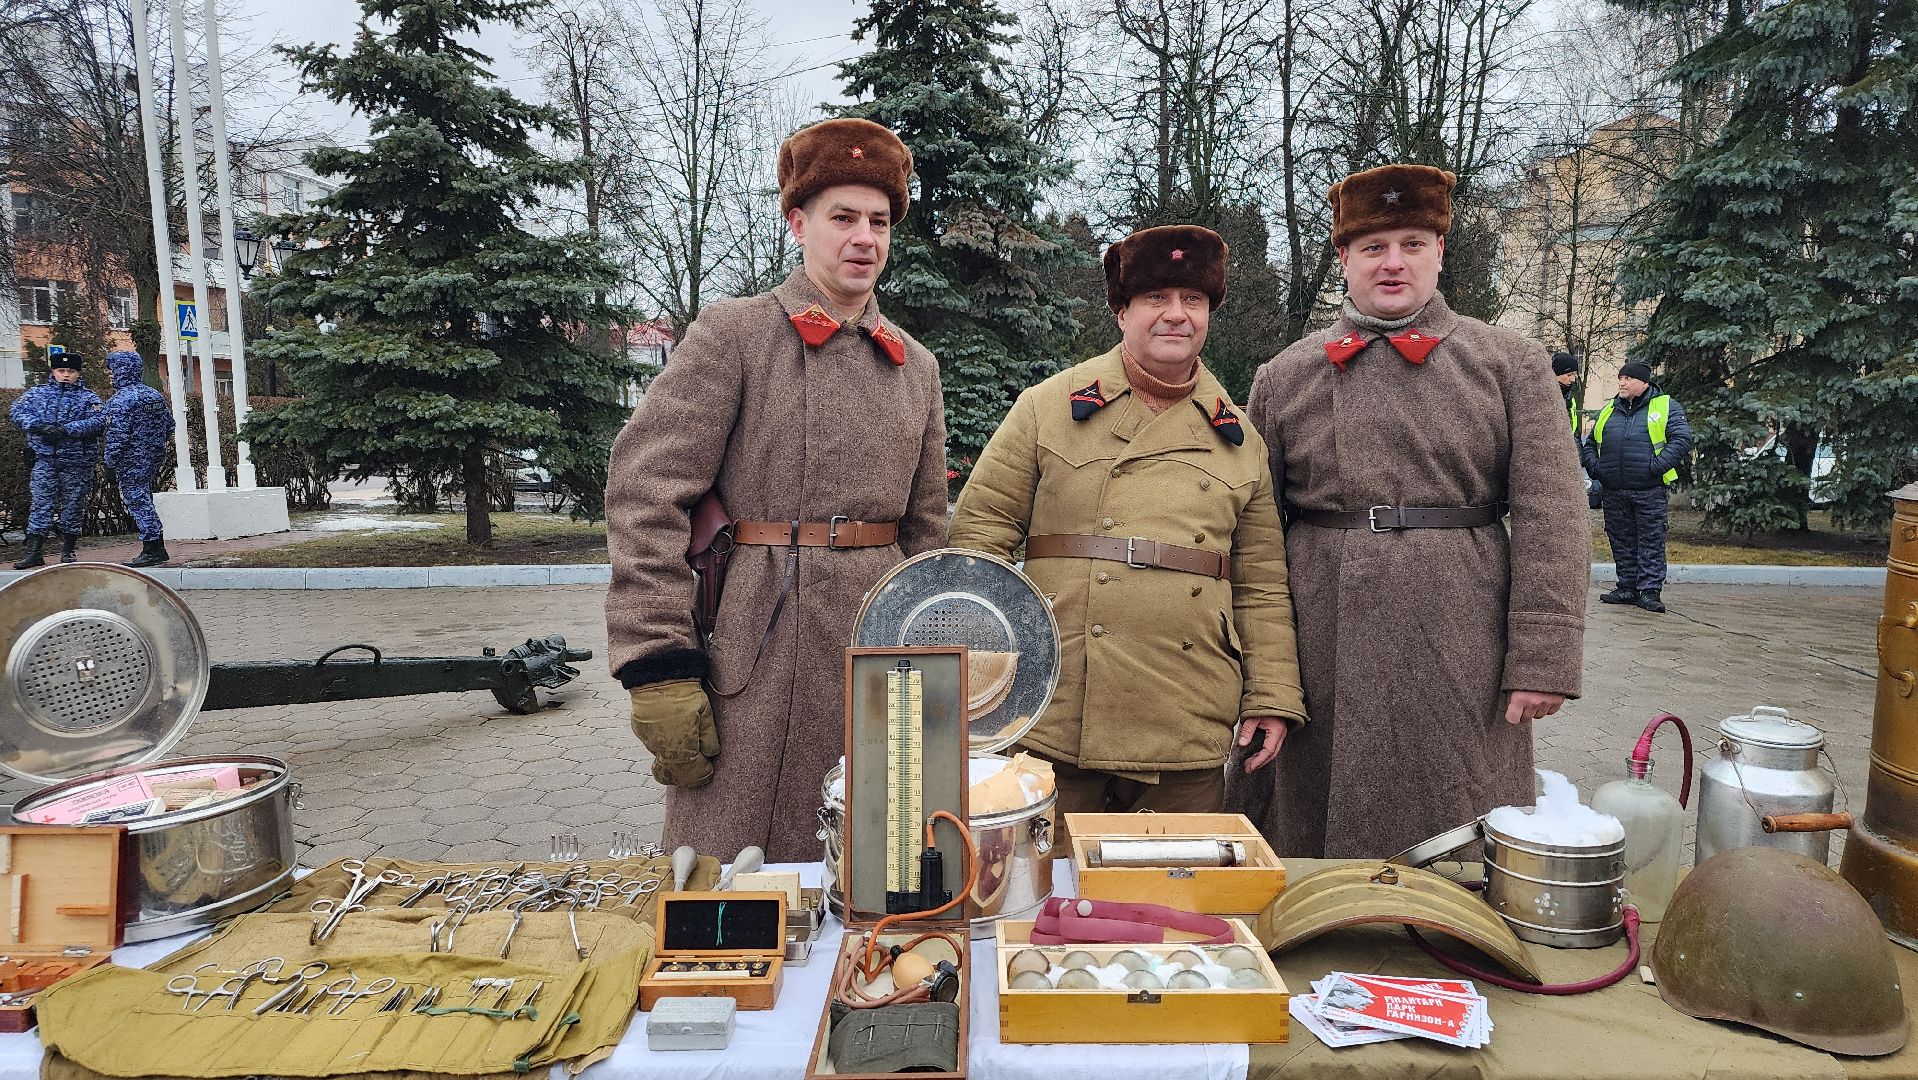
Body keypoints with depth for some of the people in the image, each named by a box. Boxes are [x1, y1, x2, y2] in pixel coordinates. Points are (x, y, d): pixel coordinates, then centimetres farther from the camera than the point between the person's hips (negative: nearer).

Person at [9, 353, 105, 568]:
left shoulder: (88, 398, 5)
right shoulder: (38, 393, 11)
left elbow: (98, 421, -10)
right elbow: (17, 411, 1)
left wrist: (67, 430, -20)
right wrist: (40, 426, -16)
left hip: (77, 462, -1)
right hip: (45, 460, 1)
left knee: (73, 505, 5)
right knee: (41, 504, -1)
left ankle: (67, 552, 16)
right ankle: (34, 552, 1)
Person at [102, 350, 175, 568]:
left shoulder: (121, 400, -15)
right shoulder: (155, 395, 9)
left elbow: (117, 436, -19)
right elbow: (169, 427, 15)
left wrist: (110, 463, -12)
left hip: (131, 460, -8)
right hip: (154, 457, 8)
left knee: (137, 501, -3)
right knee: (144, 499, 15)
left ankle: (151, 551, -2)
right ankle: (158, 548, 16)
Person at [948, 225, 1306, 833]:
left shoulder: (1239, 439, 12)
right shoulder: (1049, 406, 3)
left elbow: (1261, 583, 13)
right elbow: (982, 530, 1)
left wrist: (1272, 698, 6)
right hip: (1056, 712, -2)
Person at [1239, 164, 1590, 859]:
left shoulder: (1510, 365, 6)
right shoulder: (1282, 378, 8)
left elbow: (1551, 519, -1)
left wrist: (1542, 662, -8)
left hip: (1462, 664, -1)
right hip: (1321, 663, 1)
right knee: (1309, 853, 10)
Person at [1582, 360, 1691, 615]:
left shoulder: (1666, 407, 3)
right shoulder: (1608, 411, 17)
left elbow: (1682, 439, -8)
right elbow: (1589, 444, 23)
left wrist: (1658, 465, -17)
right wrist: (1593, 467, 5)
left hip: (1649, 491, -5)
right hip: (1614, 491, 5)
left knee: (1651, 541, -2)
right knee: (1621, 541, 9)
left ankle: (1650, 590, 1)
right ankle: (1627, 587, 17)